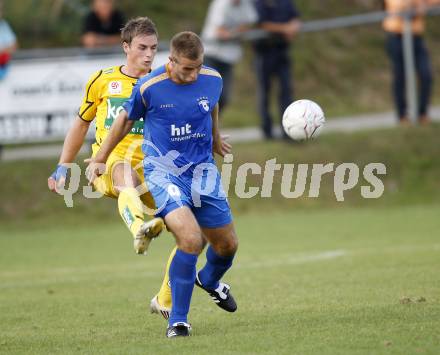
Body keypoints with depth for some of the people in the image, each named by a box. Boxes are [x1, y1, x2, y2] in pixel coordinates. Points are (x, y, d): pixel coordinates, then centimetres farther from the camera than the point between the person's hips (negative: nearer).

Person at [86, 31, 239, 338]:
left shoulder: (213, 79, -6)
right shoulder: (148, 88, -16)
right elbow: (126, 120, 3)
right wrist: (99, 160, 14)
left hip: (203, 171, 5)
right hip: (163, 172, -5)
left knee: (228, 245, 12)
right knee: (191, 239, -25)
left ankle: (210, 281, 49)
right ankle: (178, 321, -12)